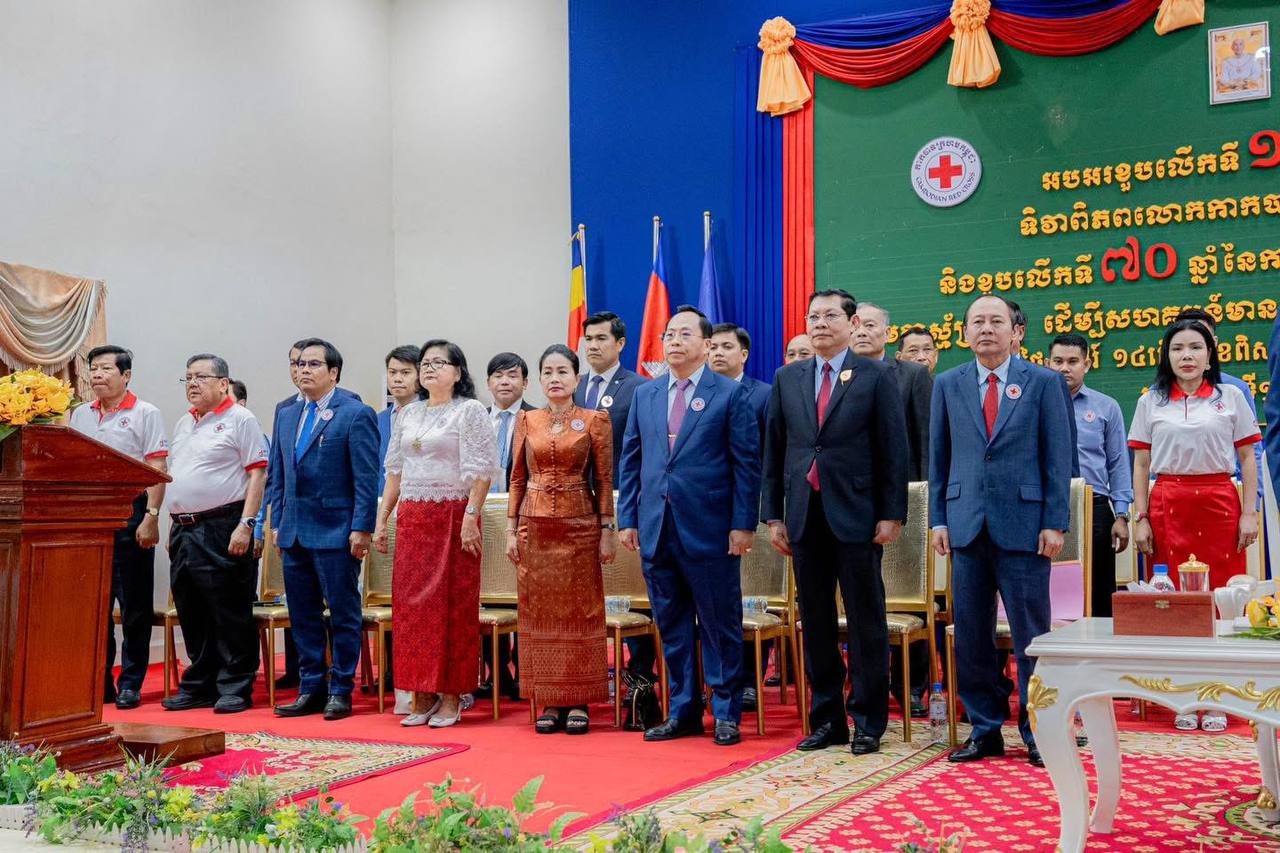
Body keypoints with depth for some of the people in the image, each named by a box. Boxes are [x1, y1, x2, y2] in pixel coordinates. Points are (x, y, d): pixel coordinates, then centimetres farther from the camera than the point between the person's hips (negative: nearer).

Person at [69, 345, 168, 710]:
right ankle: (99, 683, 15)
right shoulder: (80, 415, 15)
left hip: (129, 515, -5)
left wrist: (151, 518, -15)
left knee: (134, 605, 0)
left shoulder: (145, 414, -1)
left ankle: (130, 684, 7)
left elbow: (158, 470, -8)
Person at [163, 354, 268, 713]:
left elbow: (257, 474, -10)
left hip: (223, 529, -7)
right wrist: (176, 524, 15)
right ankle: (198, 687, 21)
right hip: (183, 530, 8)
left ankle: (235, 689, 4)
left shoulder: (240, 419, -4)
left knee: (230, 614, -3)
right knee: (191, 615, 12)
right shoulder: (183, 424, 19)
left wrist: (246, 524, -18)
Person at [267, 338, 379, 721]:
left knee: (343, 614, 2)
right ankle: (311, 689, 19)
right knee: (303, 615, 11)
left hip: (336, 531, -7)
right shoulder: (286, 416, 15)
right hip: (294, 532, 7)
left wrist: (362, 528, -15)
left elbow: (366, 478, -10)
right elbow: (276, 475, 18)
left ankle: (340, 690, 10)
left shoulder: (357, 414, -6)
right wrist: (278, 523, 11)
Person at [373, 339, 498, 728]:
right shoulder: (408, 414, 15)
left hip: (452, 516, -6)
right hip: (411, 518, 6)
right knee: (412, 604, 4)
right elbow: (395, 471, 17)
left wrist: (470, 518, -17)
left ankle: (451, 697, 6)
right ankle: (422, 695, 13)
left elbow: (481, 470, -9)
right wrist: (381, 520, 12)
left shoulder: (469, 411, -3)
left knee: (452, 605, -2)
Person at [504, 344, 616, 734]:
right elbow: (517, 479, 9)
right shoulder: (526, 420, 8)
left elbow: (604, 480, -1)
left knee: (580, 611, 1)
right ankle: (550, 702, 12)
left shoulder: (595, 420, 0)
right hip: (535, 526, 3)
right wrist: (512, 528, 3)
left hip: (580, 525, -2)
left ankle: (578, 702, 9)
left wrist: (608, 530, -5)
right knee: (539, 612, 4)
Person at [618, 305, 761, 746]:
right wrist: (627, 519, 7)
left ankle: (725, 713, 14)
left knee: (720, 625, 3)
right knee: (671, 625, 11)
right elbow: (630, 461, 13)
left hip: (709, 528, -4)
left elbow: (747, 463, -5)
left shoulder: (730, 394, -2)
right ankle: (682, 710, 21)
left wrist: (743, 524, -11)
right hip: (657, 528, 5)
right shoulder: (644, 394, 12)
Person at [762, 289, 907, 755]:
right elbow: (774, 451, 11)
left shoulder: (876, 377, 0)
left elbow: (894, 450, -2)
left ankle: (868, 722, 11)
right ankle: (827, 718, 19)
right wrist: (773, 515, 6)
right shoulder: (787, 379, 11)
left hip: (855, 515, -4)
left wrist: (891, 514, -8)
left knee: (866, 623, 2)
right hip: (805, 516, 4)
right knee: (815, 622, 9)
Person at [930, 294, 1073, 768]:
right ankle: (985, 729, 18)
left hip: (1023, 523, -3)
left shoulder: (1044, 382, 2)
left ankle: (1038, 733, 13)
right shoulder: (947, 385, 9)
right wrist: (939, 519, 5)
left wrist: (1055, 522, -6)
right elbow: (938, 457, 11)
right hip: (966, 524, 3)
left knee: (1031, 632, 2)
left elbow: (1058, 457, 0)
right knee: (971, 634, 7)